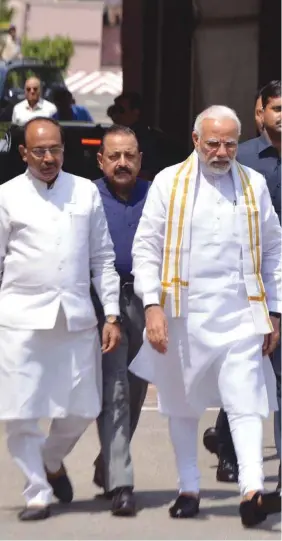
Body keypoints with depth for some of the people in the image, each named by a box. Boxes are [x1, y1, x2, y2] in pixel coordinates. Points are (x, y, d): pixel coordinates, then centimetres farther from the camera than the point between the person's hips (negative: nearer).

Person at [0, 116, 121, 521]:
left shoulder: (86, 192, 9)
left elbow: (103, 258, 12)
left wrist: (112, 315, 6)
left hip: (76, 317, 2)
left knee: (81, 410, 5)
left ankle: (52, 460, 34)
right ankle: (37, 492, 10)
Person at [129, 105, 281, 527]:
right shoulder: (170, 183, 2)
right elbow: (146, 247, 0)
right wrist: (153, 305, -10)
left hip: (239, 314, 0)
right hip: (183, 314, 0)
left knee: (246, 401, -11)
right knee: (183, 405, 10)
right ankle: (189, 490, 21)